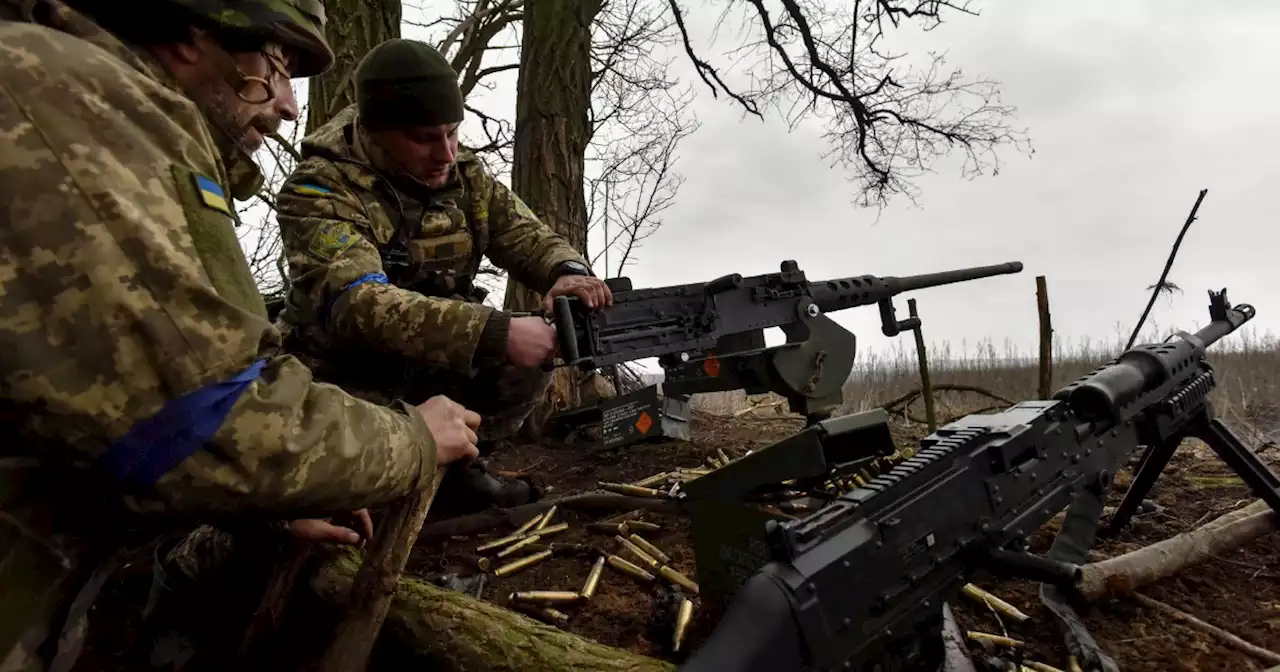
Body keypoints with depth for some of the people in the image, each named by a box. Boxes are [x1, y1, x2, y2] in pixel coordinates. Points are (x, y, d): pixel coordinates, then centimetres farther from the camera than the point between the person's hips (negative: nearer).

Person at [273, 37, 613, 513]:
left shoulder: (464, 176, -2)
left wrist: (567, 270, -29)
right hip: (347, 378, -5)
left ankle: (455, 468, 7)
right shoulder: (318, 191, -23)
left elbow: (526, 234, -2)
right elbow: (357, 303, -37)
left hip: (435, 363, 6)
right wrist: (495, 332, -47)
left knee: (526, 361, -15)